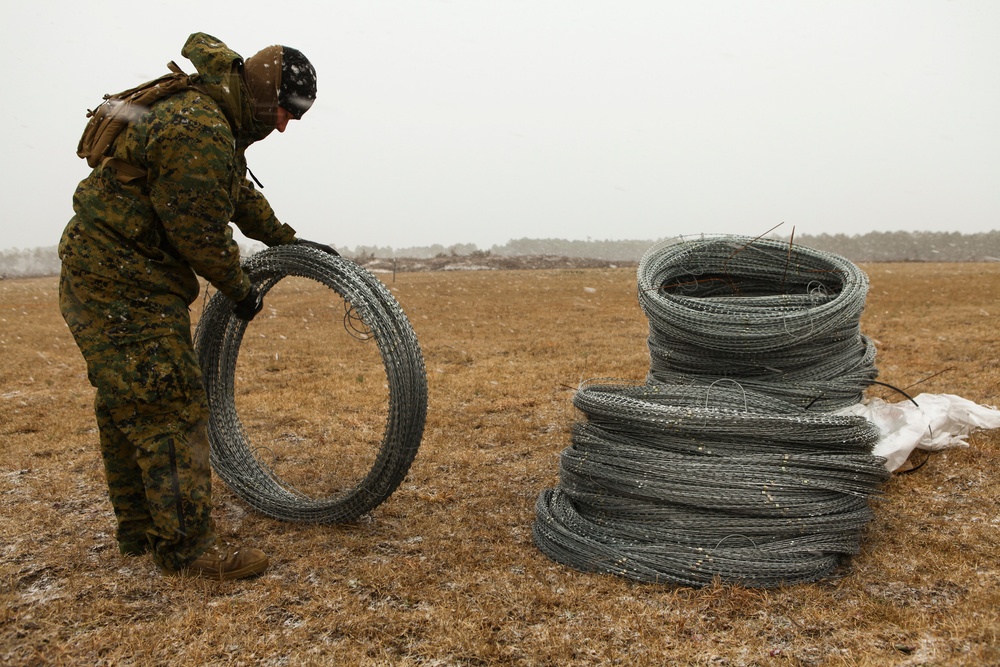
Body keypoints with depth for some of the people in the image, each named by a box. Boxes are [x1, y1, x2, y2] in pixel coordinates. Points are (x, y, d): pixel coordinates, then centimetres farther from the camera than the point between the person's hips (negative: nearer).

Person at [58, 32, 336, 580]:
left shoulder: (211, 116, 12)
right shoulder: (198, 133, -23)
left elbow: (238, 194, 24)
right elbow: (201, 233, -20)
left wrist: (288, 240, 25)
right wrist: (239, 291, -6)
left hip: (107, 276, 11)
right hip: (122, 285, -11)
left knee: (126, 407, 15)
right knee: (167, 407, -9)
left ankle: (139, 530, 27)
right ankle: (186, 546, -2)